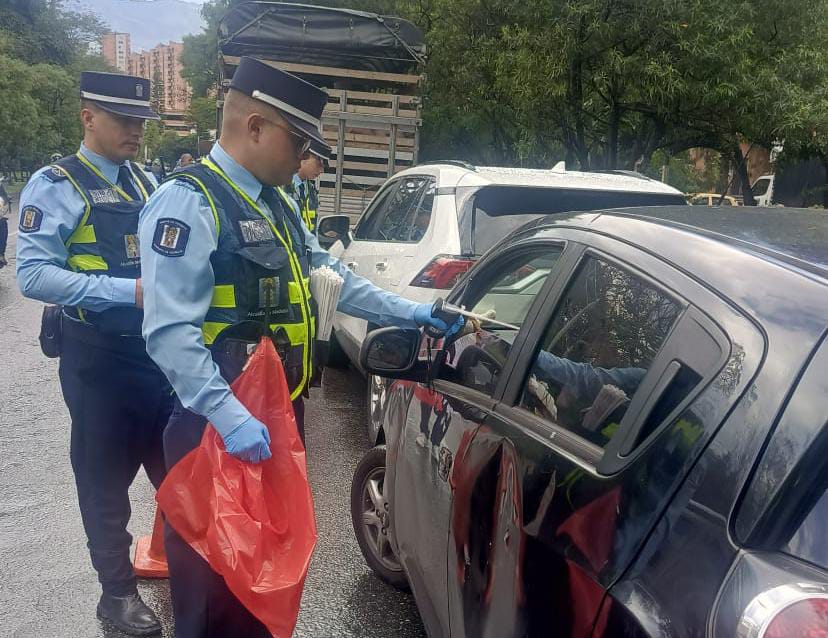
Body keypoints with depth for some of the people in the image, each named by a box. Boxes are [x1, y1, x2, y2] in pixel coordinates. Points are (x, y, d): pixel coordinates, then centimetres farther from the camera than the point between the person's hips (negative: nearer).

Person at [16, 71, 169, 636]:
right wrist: (129, 292, -27)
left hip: (156, 347, 6)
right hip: (97, 356, -5)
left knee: (176, 465, 17)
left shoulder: (146, 182, 8)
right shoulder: (56, 185, -11)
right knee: (106, 478, 11)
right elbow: (34, 274, -21)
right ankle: (118, 590, 31)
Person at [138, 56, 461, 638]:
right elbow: (171, 332, -25)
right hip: (220, 423, -8)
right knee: (215, 564, 10)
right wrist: (230, 417, -32)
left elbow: (332, 276, 17)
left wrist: (407, 313, 12)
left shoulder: (277, 203, 12)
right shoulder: (188, 203, -17)